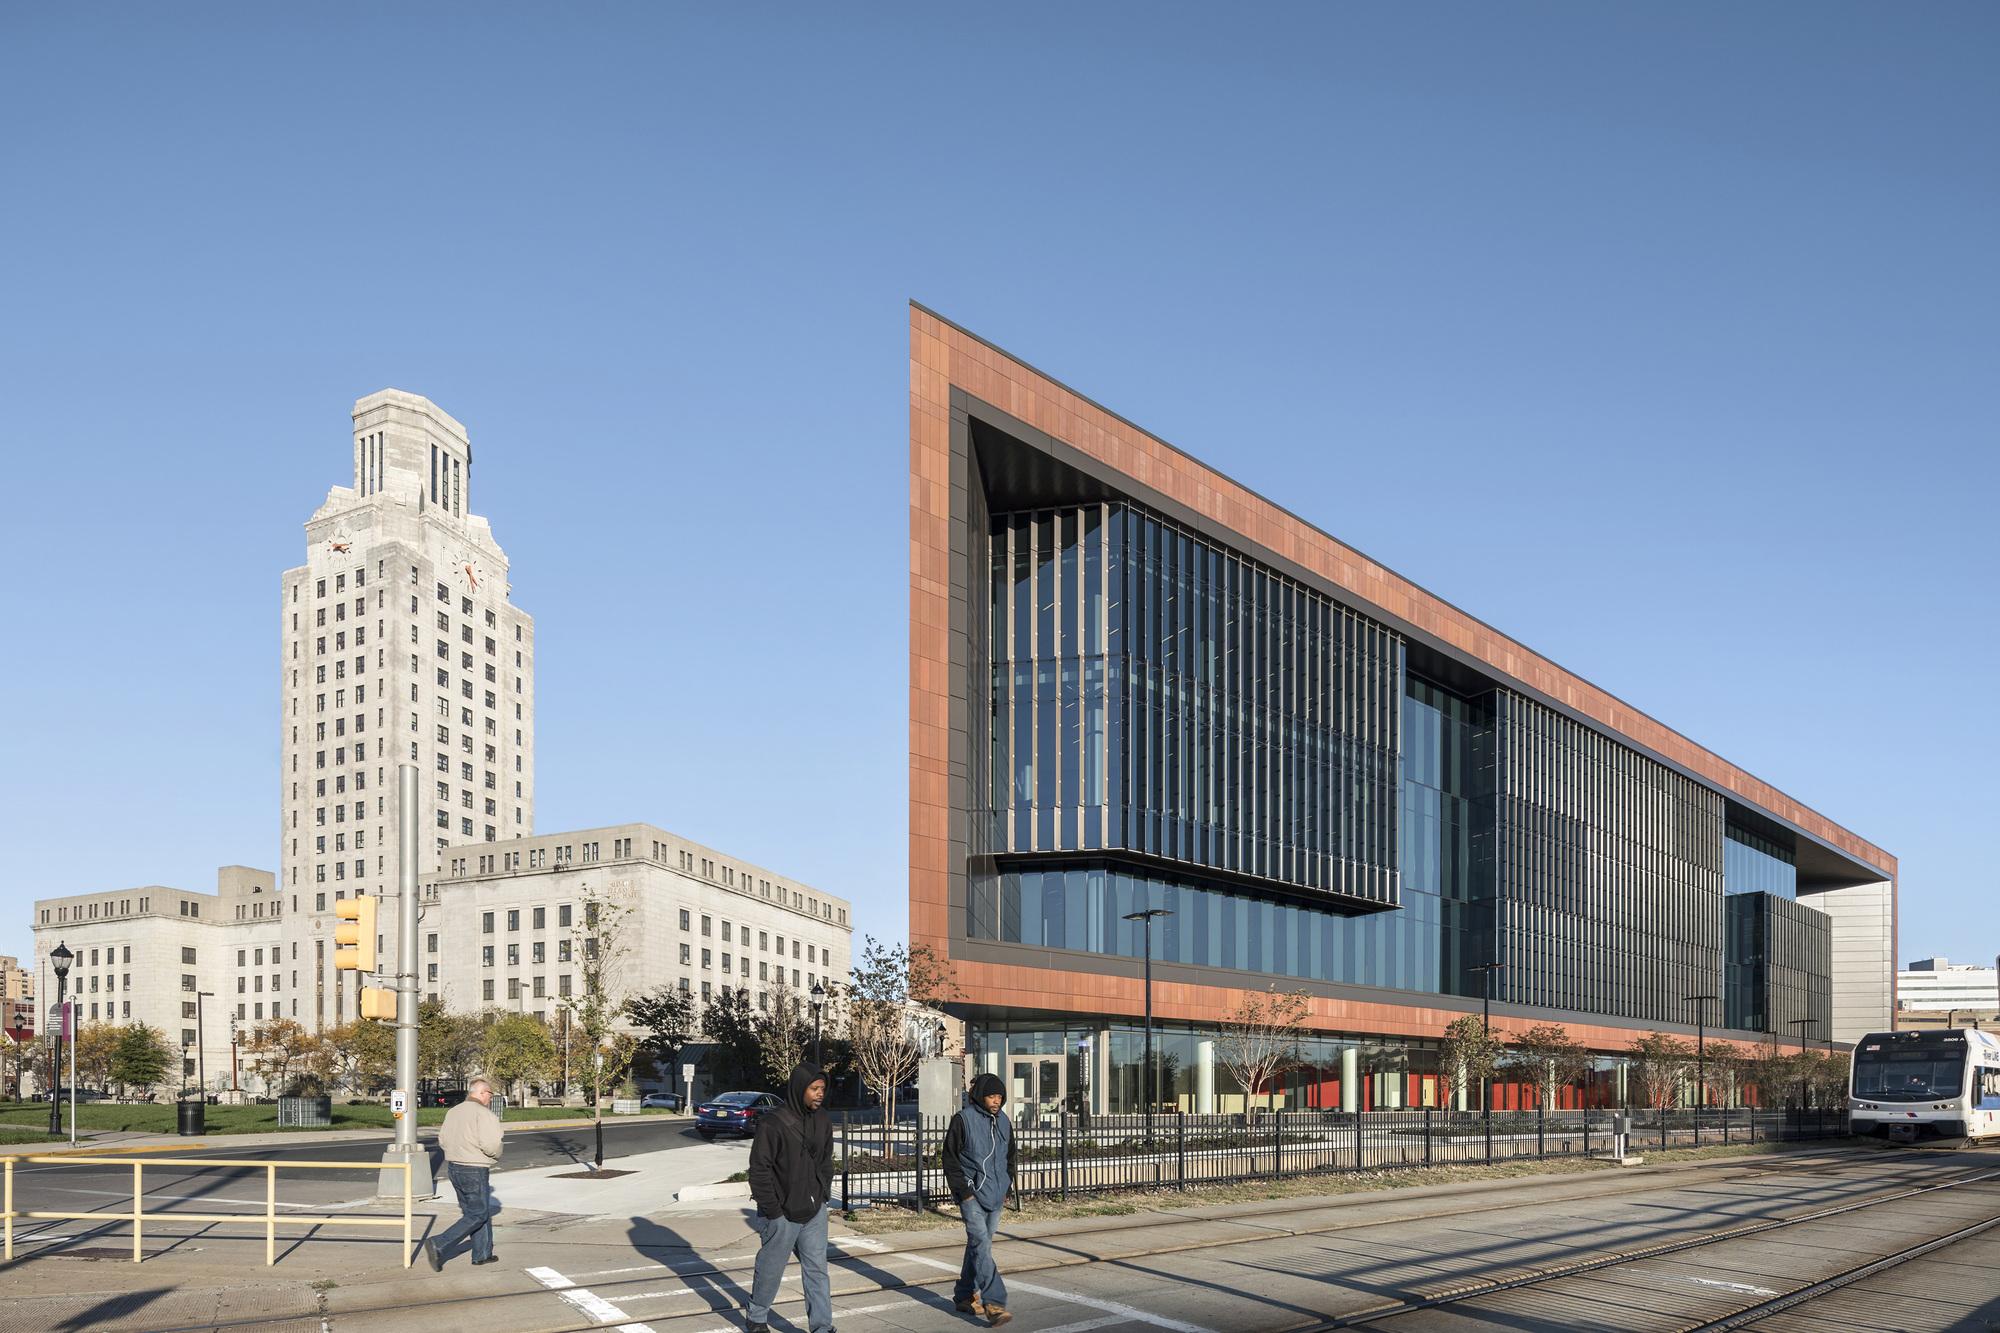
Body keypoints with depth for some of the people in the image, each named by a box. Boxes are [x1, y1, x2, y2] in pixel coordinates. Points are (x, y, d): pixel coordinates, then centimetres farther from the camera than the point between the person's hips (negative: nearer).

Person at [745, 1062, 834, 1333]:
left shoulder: (823, 1123, 3)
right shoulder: (773, 1124, -17)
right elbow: (759, 1168, -14)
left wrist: (823, 1194, 7)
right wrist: (772, 1209, -14)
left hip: (814, 1212, 5)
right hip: (782, 1214, -5)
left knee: (817, 1269, 4)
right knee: (770, 1269, 11)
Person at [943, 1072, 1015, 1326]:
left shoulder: (1003, 1122, 9)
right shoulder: (963, 1120, -9)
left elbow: (1010, 1158, 21)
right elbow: (950, 1159, -7)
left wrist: (1006, 1188, 12)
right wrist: (963, 1191, -11)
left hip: (995, 1196, 6)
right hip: (971, 1194, -6)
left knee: (979, 1245, 13)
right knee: (981, 1244, -16)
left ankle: (964, 1296, 26)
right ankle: (993, 1304, -21)